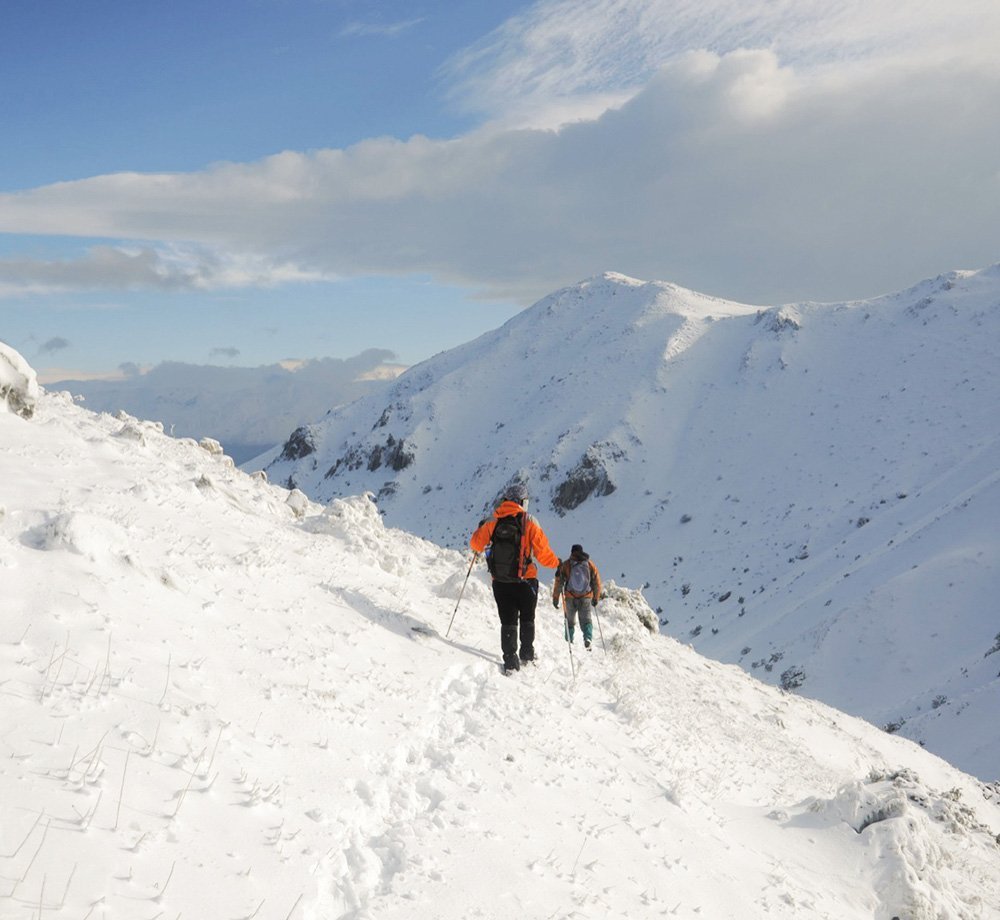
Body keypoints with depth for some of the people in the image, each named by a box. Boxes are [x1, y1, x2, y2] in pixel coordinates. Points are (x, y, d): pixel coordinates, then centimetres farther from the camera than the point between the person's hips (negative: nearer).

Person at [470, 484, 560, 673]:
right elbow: (543, 553, -13)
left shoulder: (492, 522, -4)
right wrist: (557, 564, 6)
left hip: (500, 582, 2)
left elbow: (476, 544, 5)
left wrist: (480, 529, 26)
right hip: (526, 580, -2)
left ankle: (510, 660, 1)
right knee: (527, 618, 20)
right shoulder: (529, 522, -11)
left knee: (508, 621, 9)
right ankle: (527, 653, 22)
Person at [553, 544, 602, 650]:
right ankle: (588, 638, -15)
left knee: (570, 620, 15)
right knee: (586, 619, 8)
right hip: (586, 597, 1)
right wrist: (596, 597, 16)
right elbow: (597, 582, 7)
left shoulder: (565, 565, -2)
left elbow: (558, 582, -4)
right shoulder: (590, 564, 3)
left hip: (570, 597, -1)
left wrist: (555, 598, 2)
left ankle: (569, 641, 14)